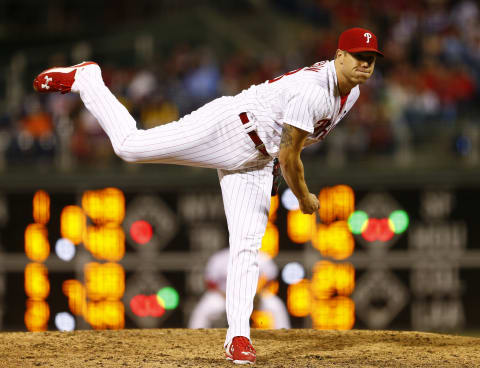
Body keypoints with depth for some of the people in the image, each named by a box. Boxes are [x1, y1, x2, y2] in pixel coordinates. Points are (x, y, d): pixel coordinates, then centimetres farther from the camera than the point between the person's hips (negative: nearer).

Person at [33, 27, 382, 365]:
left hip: (254, 163, 8)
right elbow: (289, 155, -21)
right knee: (130, 144, -12)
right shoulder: (313, 89, -26)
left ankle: (238, 335, -1)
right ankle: (84, 78, 9)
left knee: (247, 247, -2)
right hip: (227, 129, -8)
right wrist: (305, 199, -8)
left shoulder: (351, 92, 5)